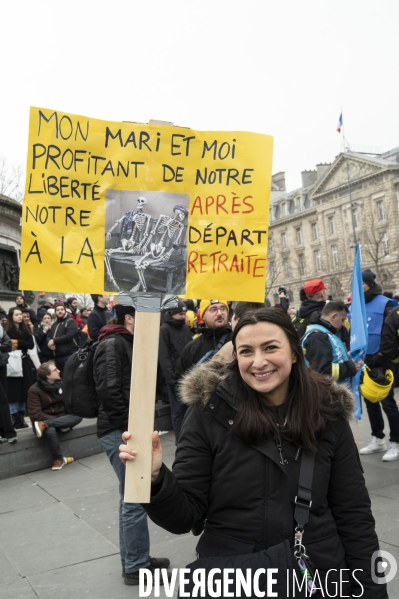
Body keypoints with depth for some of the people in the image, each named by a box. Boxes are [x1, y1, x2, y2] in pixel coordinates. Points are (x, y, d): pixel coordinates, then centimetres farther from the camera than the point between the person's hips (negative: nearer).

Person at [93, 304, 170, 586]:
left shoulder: (129, 343, 16)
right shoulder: (113, 344, -15)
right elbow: (108, 390, -24)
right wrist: (131, 426, -18)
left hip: (128, 430, 10)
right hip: (119, 432, -10)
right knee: (136, 498, -3)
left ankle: (133, 558, 30)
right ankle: (136, 567, 11)